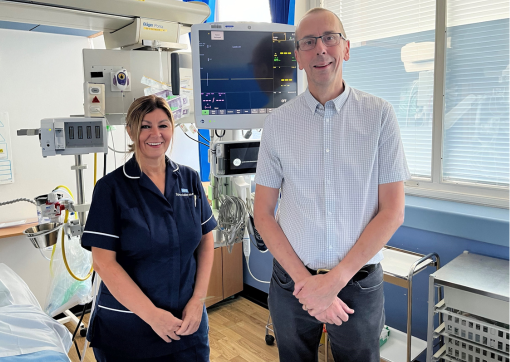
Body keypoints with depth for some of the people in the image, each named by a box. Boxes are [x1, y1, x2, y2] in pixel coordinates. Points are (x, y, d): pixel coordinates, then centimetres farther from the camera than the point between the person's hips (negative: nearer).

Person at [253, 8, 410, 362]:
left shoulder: (379, 114, -5)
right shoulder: (277, 122, -2)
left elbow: (392, 212, -7)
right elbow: (263, 213, -1)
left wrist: (335, 279, -13)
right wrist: (304, 279, -11)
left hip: (359, 283, -1)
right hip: (292, 282, 1)